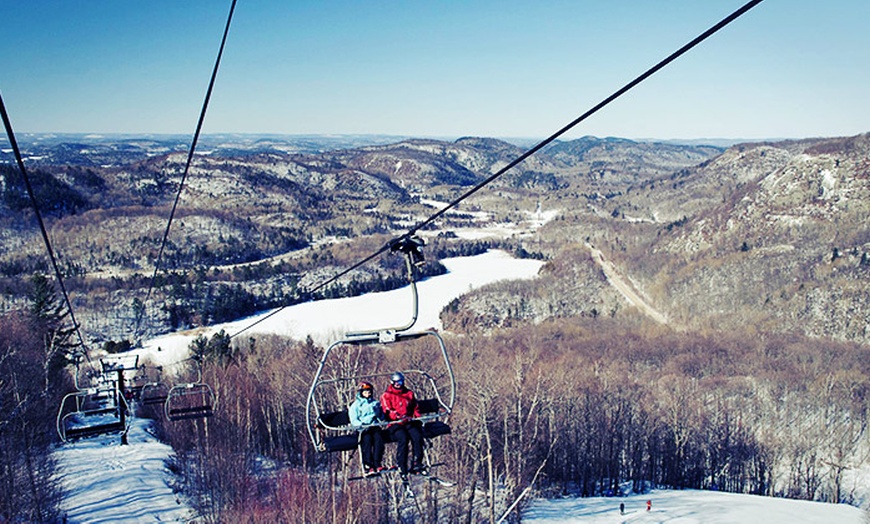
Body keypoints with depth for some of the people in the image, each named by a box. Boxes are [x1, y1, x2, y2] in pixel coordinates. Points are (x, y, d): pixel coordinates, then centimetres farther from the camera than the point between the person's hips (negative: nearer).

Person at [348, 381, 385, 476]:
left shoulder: (376, 403, 27)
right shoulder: (355, 405, 17)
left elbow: (381, 415, 29)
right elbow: (354, 420, 5)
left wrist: (381, 422, 7)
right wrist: (362, 425, -13)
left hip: (375, 426, 2)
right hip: (362, 428, -2)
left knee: (378, 438, -31)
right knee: (367, 439, -33)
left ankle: (377, 464, -37)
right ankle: (368, 466, -40)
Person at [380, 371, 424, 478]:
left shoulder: (409, 394, 23)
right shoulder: (386, 396, 10)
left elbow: (415, 408, 26)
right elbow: (388, 412, -4)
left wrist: (417, 418, 6)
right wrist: (400, 417, -20)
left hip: (409, 422, 3)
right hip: (394, 424, -3)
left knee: (417, 437, -28)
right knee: (403, 439, -33)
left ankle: (417, 464, -23)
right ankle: (402, 468, -32)